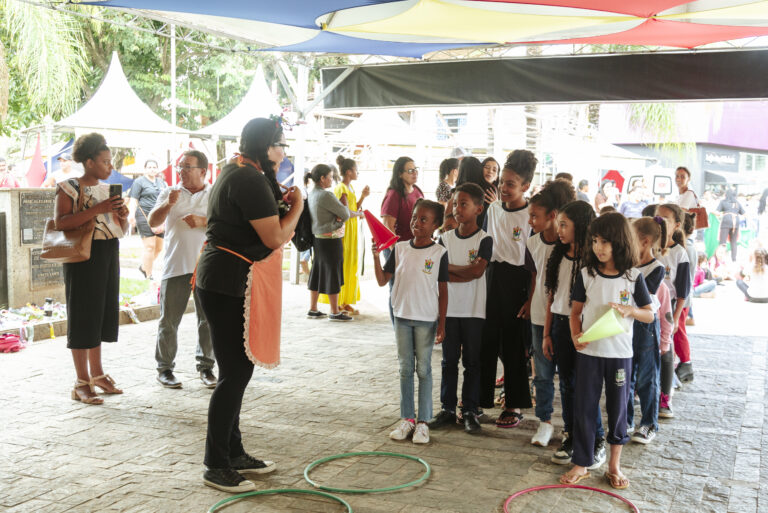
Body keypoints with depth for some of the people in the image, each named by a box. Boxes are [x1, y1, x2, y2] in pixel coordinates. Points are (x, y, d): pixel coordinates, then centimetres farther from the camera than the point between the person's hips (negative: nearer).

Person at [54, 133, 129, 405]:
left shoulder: (107, 189, 14)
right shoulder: (69, 187, -6)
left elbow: (122, 230, 20)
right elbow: (61, 222, -21)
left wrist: (122, 216, -2)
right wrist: (98, 209, -25)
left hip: (109, 255, 7)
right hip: (83, 256, -7)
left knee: (102, 313, 11)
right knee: (83, 315, -3)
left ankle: (97, 373, 22)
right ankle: (82, 382, 3)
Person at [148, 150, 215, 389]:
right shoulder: (170, 192, 10)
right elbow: (153, 222, 1)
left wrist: (202, 221, -14)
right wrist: (168, 204, -16)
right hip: (175, 266, 0)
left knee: (208, 319, 4)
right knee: (169, 320, 1)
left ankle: (206, 366, 16)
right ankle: (165, 368, 11)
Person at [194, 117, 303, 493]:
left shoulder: (235, 172, 15)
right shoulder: (250, 179, -18)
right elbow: (275, 238, -19)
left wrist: (278, 205, 9)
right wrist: (296, 205, -4)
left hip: (223, 282, 11)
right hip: (227, 284, -11)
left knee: (238, 370, 16)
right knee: (234, 374, -4)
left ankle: (233, 454, 26)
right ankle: (216, 466, 5)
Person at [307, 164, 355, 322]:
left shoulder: (312, 193, 10)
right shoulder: (325, 195, -19)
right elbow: (345, 214, -14)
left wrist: (344, 214, -8)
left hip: (317, 238, 9)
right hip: (330, 240, -9)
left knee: (317, 273, 13)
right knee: (333, 274, 1)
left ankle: (312, 310, 20)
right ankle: (335, 312, 10)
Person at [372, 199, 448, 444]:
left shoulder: (439, 253, -6)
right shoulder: (400, 248, 3)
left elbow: (443, 291, -4)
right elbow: (382, 281, 3)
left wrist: (442, 323, -6)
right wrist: (376, 256, -10)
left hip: (427, 318, -3)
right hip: (402, 316, 3)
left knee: (423, 369, 4)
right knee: (405, 369, 10)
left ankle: (423, 422, 13)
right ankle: (407, 418, 20)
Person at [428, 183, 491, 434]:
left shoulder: (484, 240, -6)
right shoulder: (446, 238, 5)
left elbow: (477, 270, -19)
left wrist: (448, 266, -10)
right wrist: (465, 273, -17)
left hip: (473, 310, -3)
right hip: (449, 308, 3)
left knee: (472, 362, 5)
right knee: (449, 360, 10)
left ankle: (470, 411, 15)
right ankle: (448, 409, 19)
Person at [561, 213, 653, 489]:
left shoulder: (633, 277, -4)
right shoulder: (587, 275, -1)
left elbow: (649, 315, 2)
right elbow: (576, 311, 5)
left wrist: (628, 310, -17)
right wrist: (575, 335, -13)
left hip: (619, 352, -1)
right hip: (588, 351, 1)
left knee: (618, 407, 9)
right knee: (584, 406, 5)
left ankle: (614, 465, 24)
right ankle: (581, 464, 16)